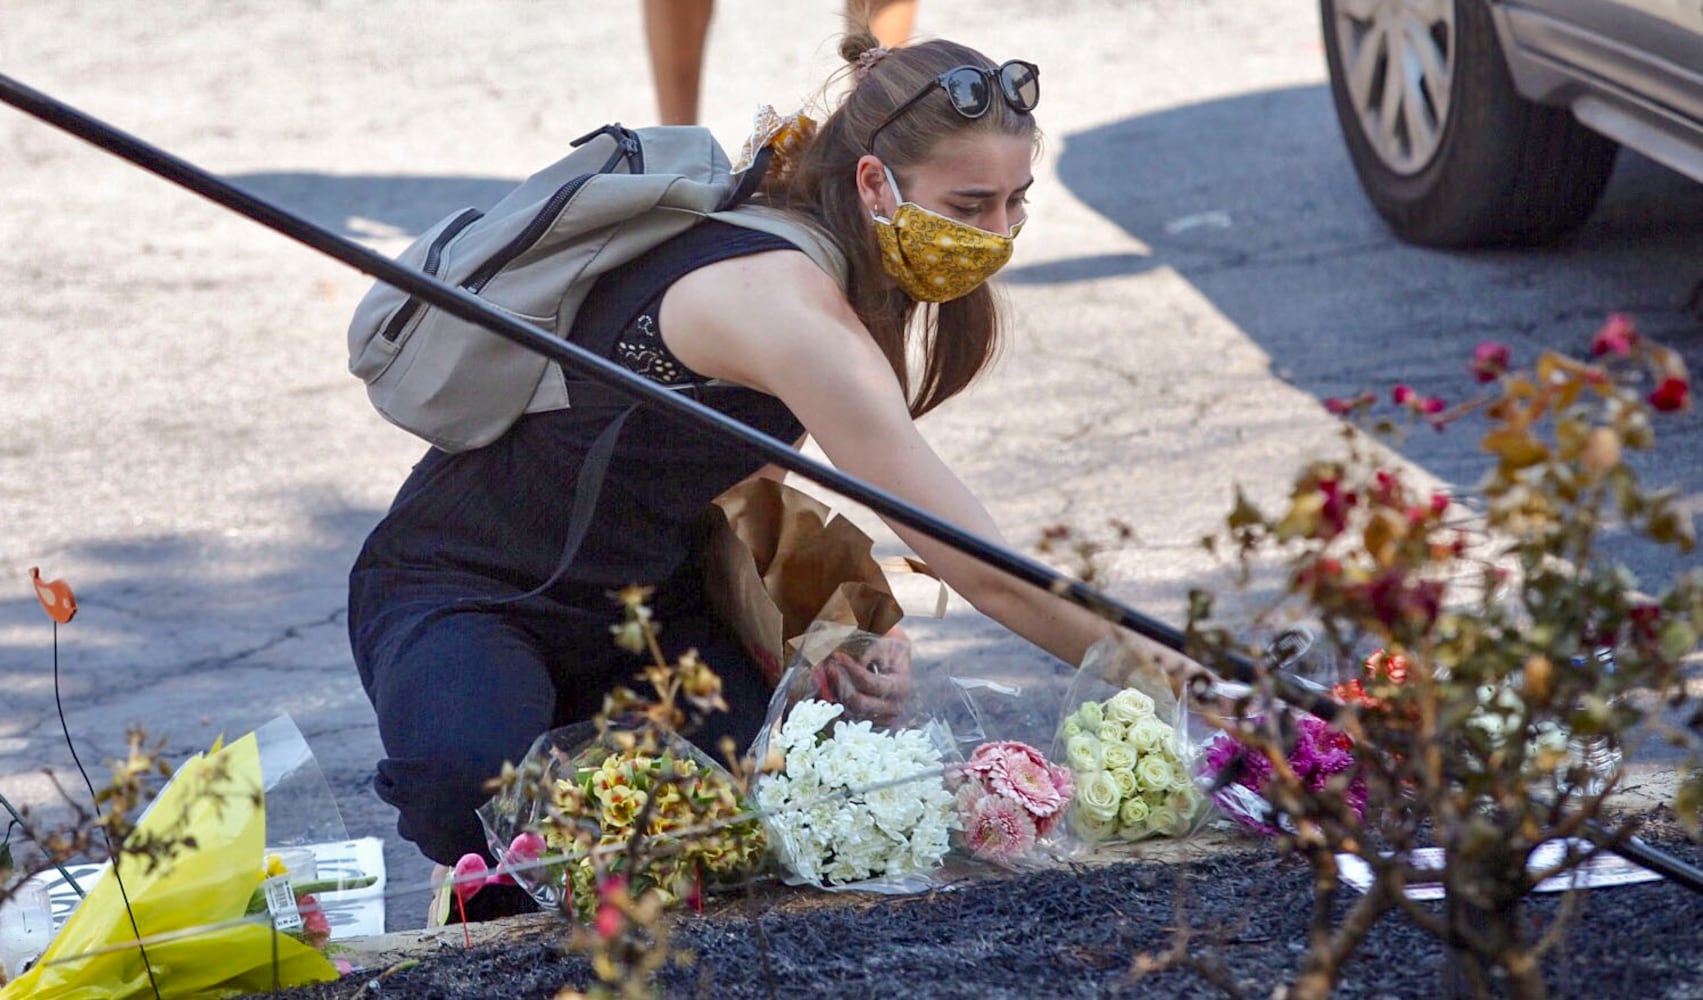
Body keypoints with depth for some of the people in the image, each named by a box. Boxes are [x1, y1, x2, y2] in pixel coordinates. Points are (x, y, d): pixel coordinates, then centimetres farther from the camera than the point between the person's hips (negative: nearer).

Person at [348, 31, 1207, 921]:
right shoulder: (784, 302, -32)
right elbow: (989, 577, -33)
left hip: (638, 605, 8)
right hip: (464, 587, -8)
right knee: (472, 781, -37)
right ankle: (503, 906, -4)